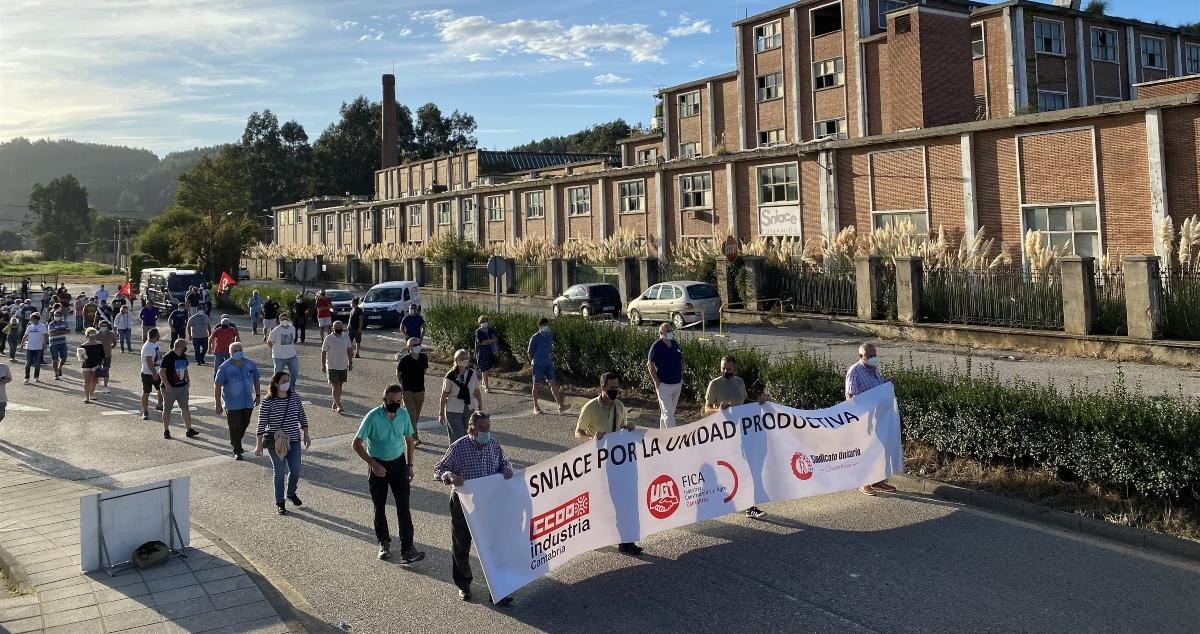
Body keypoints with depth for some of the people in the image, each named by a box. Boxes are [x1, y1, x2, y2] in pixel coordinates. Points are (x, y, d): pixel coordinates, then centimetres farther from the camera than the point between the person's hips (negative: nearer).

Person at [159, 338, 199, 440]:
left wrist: (187, 379, 8)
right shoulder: (168, 357, -15)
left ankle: (189, 430, 9)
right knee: (167, 409, 6)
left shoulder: (183, 356, 9)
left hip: (182, 386, 7)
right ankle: (166, 431, 16)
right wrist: (166, 385, -21)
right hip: (170, 388, -7)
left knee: (185, 408, 6)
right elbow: (162, 371, -16)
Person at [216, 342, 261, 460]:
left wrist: (257, 395, 14)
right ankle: (237, 451, 10)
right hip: (232, 404, -4)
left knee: (244, 425, 15)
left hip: (248, 402, 4)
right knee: (235, 427, -1)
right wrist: (218, 404, -10)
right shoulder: (224, 368, -11)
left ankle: (234, 442, 40)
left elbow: (256, 380, 14)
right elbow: (217, 385, -9)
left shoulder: (250, 364, 1)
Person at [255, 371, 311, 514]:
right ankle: (279, 503, 23)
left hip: (294, 441, 4)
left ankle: (291, 493, 37)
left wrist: (306, 435, 7)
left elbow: (302, 417, 8)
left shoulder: (295, 397, -2)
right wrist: (259, 444, -13)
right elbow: (261, 424, -11)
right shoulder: (268, 403, -13)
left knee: (295, 471, 7)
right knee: (279, 473, 5)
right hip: (275, 443, -3)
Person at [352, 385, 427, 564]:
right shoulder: (373, 417, -19)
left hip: (398, 463, 2)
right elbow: (357, 444, -14)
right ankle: (384, 542, 30)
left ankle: (407, 550, -7)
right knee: (379, 508, 10)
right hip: (378, 465, -2)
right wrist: (374, 465, -20)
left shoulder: (403, 415, -7)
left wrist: (409, 464, 6)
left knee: (404, 507, -6)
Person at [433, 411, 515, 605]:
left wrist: (507, 469, -9)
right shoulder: (458, 447, -13)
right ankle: (463, 585, 35)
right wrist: (449, 476, -27)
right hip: (463, 504, -2)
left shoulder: (494, 445, -2)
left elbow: (504, 463, 15)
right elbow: (438, 470, -6)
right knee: (461, 547, 13)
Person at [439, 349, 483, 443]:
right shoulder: (450, 376, -11)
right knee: (457, 437, -6)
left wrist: (480, 408, 11)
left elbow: (477, 392, 9)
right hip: (453, 411, -4)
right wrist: (441, 413, -1)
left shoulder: (473, 374, -1)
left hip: (469, 409, 4)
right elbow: (444, 395, -4)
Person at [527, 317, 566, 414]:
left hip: (548, 363, 5)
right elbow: (530, 352, -6)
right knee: (536, 385, 6)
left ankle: (560, 406, -6)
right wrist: (533, 362, -6)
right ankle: (535, 407, 18)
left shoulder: (550, 336, 6)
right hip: (538, 365, -5)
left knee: (553, 383, -2)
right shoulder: (535, 338, -11)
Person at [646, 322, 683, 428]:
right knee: (668, 412, -7)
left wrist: (681, 378, 12)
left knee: (670, 411, 15)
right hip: (664, 384, -7)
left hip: (677, 383, 7)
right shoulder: (657, 346, -13)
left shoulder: (675, 344, 8)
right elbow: (650, 364, -14)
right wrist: (657, 382, -15)